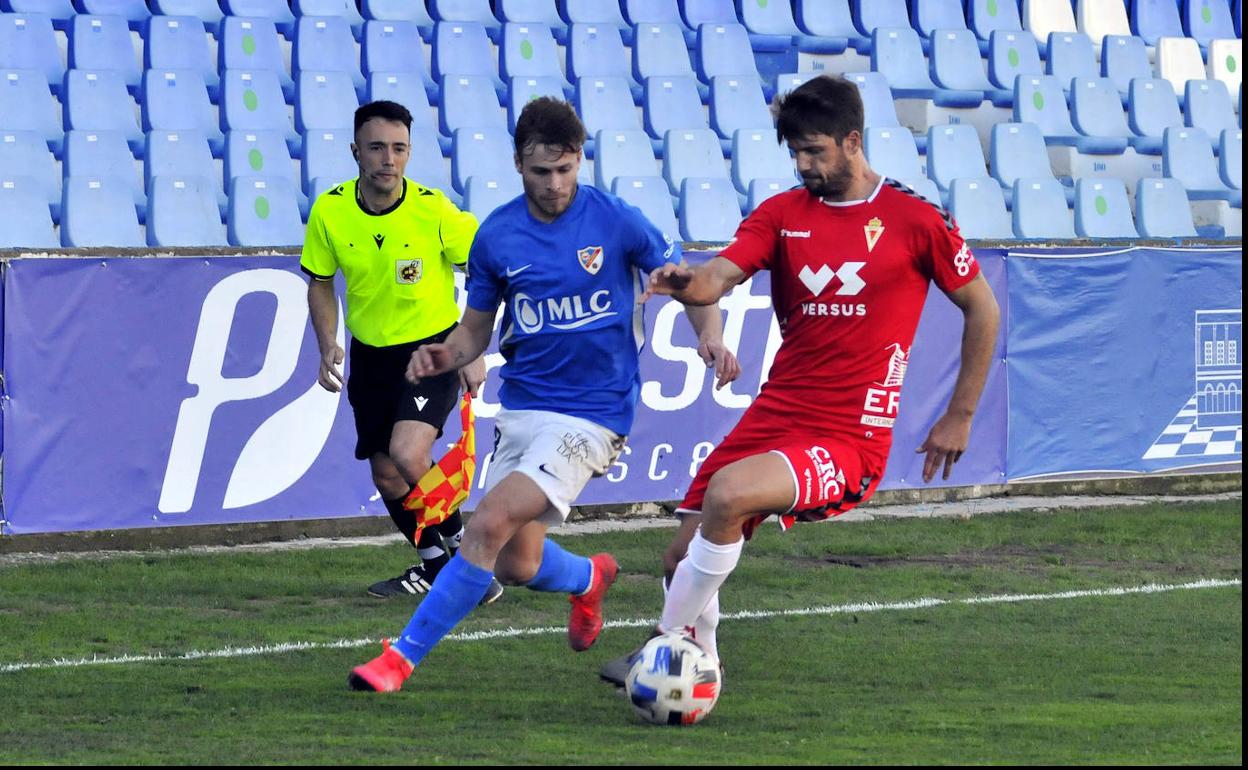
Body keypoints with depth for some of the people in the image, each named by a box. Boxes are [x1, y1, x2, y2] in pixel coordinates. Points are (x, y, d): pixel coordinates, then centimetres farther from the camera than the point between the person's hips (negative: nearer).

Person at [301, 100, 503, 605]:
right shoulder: (329, 212, -11)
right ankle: (435, 564, 33)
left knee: (408, 455, -25)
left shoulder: (433, 209, -19)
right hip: (370, 355, 4)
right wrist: (328, 348, -8)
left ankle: (462, 544, -3)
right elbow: (320, 283, 6)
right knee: (385, 474, 9)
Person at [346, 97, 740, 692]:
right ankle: (590, 578, 43)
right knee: (515, 566, 6)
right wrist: (445, 355, -12)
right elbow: (476, 330, 10)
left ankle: (403, 656, -12)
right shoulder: (496, 236, 2)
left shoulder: (617, 223, -8)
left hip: (592, 414, -5)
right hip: (521, 407, 5)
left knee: (489, 525, -20)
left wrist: (710, 337, -19)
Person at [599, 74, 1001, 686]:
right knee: (683, 559, 2)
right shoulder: (782, 214, 8)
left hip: (849, 440, -5)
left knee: (728, 493, -30)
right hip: (772, 420, 5)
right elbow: (720, 276, -8)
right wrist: (689, 283, -33)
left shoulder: (915, 220, -2)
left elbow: (981, 309, 8)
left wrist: (960, 416, 7)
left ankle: (670, 640, -13)